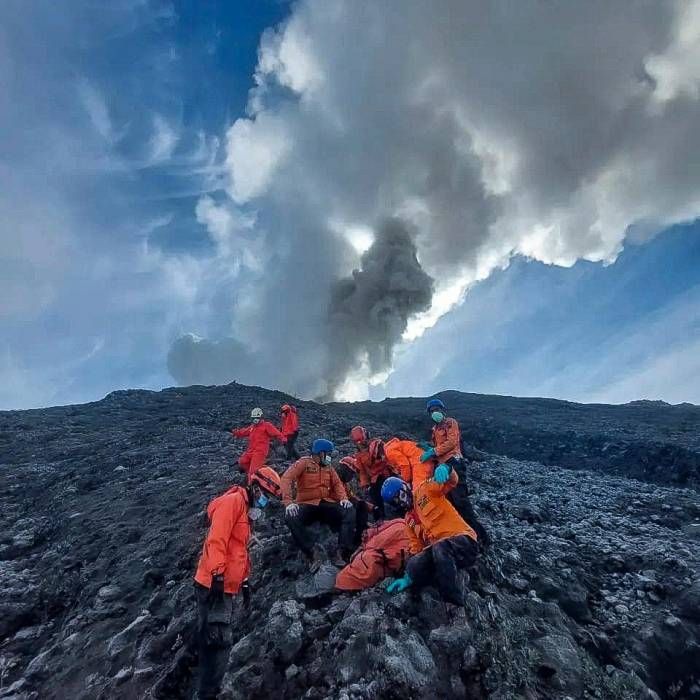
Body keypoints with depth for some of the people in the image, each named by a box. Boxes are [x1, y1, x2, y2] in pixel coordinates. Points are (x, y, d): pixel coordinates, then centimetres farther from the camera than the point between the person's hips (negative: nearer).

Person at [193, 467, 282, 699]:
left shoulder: (245, 509, 19)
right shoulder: (233, 501, -13)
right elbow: (216, 540, -23)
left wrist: (244, 580, 25)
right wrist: (217, 574, -27)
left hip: (225, 586, 10)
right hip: (213, 584, -10)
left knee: (212, 640, 15)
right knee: (219, 640, -8)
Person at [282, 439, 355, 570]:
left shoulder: (328, 467, 16)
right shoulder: (304, 463, -2)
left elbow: (337, 484, 12)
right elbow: (286, 478, -14)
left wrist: (344, 498, -10)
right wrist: (288, 502, -28)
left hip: (326, 504, 4)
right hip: (307, 504, -4)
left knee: (349, 512, -22)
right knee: (291, 518, -35)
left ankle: (342, 554, -27)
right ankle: (312, 554, -30)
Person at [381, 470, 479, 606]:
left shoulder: (425, 489, 5)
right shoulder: (408, 521, 22)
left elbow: (451, 481, -11)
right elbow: (416, 549, 20)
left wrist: (443, 469, -35)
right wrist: (408, 578, 9)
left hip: (463, 540, -5)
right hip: (437, 550, 5)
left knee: (439, 547, -39)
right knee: (414, 566, -25)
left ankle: (455, 604, -29)